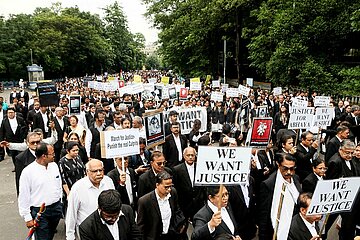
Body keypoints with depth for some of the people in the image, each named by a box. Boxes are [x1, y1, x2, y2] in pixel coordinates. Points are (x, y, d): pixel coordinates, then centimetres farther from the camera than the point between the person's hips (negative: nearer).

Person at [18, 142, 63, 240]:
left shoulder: (54, 165, 0)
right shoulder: (27, 172, -16)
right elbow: (23, 197, -10)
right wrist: (27, 218, -7)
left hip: (56, 207, 5)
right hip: (39, 212, -5)